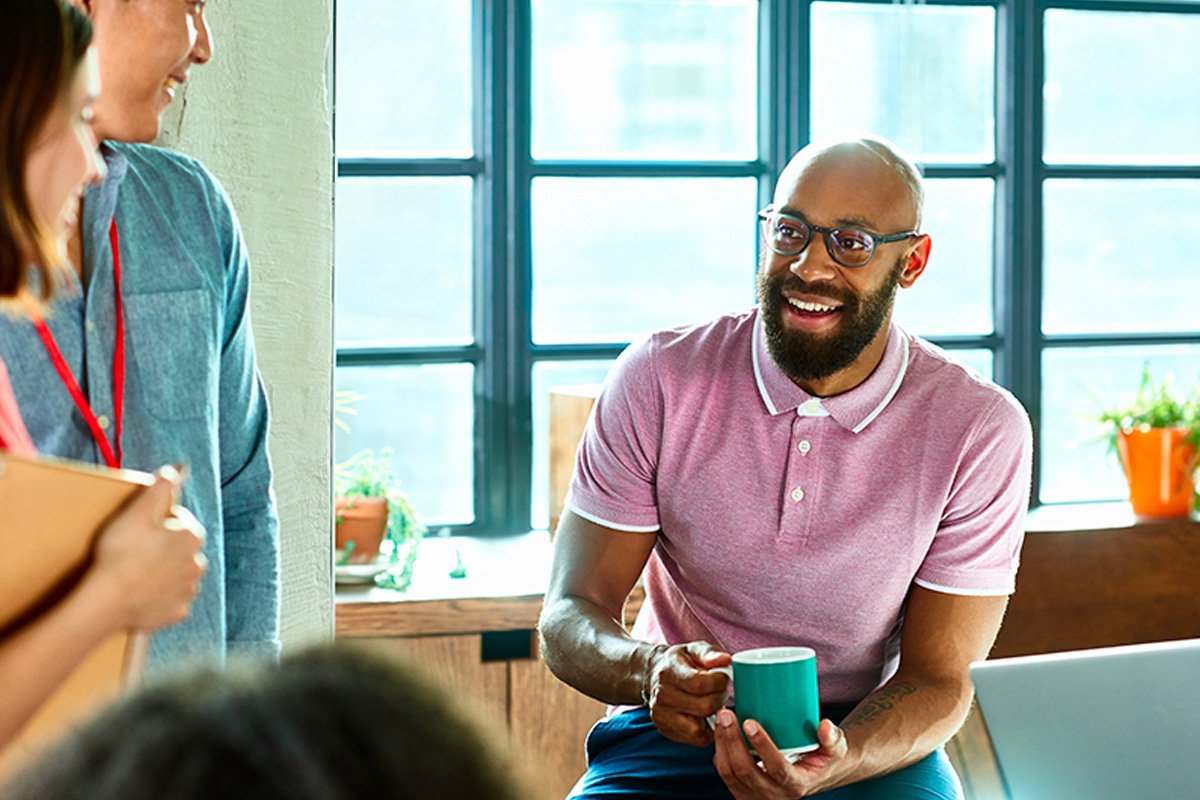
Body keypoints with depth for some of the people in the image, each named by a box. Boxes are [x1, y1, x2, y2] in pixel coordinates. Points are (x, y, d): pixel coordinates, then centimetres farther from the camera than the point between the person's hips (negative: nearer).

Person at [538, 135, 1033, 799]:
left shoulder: (982, 430, -8)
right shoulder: (659, 379, -6)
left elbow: (937, 678, -6)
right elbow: (568, 618, -6)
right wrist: (648, 671, -29)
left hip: (872, 739, 0)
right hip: (674, 731, 1)